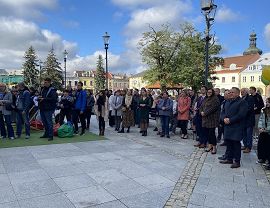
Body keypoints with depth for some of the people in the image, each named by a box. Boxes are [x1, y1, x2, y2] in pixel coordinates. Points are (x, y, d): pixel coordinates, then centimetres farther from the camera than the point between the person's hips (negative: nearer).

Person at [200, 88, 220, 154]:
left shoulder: (215, 99, -7)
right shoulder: (206, 99, 18)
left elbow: (213, 108, -17)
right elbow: (201, 107, 16)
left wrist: (205, 113, -16)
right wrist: (201, 112, -4)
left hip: (212, 119, -7)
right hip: (205, 119, 7)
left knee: (212, 133, -6)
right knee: (207, 133, 10)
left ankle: (214, 147, 2)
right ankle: (210, 146, 20)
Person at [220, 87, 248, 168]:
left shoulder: (242, 102, -6)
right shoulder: (228, 102, 19)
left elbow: (241, 115, -17)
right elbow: (223, 112, 16)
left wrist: (230, 120, -18)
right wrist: (224, 118, -6)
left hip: (237, 127, -7)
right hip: (227, 126, 7)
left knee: (236, 143, -2)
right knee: (228, 143, 12)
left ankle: (237, 161, 6)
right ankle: (229, 159, 23)